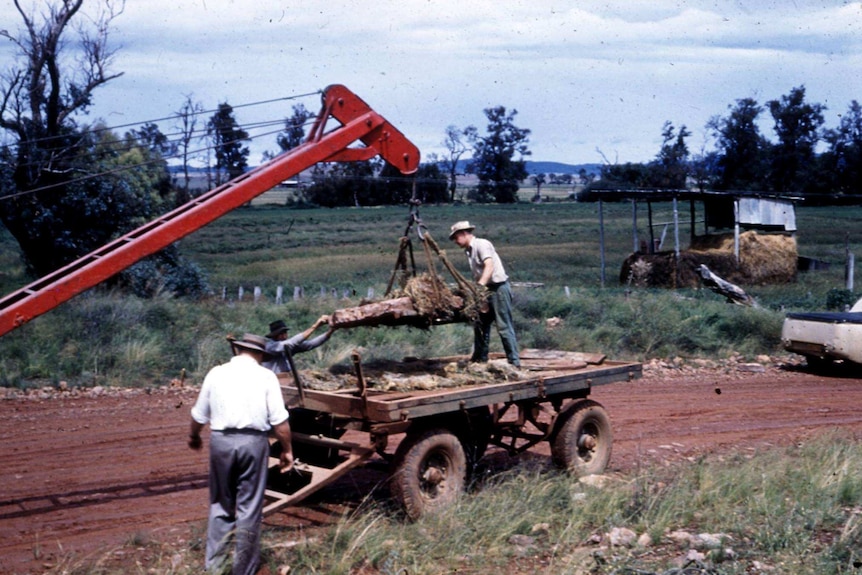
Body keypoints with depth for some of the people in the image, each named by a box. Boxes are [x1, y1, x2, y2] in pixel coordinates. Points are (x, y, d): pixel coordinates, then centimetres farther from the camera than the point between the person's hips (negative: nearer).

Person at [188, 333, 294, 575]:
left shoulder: (217, 373, 6)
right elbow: (279, 420, -6)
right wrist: (286, 449, 6)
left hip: (221, 440, 2)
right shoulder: (266, 376, 0)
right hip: (253, 442, -2)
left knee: (220, 505, 14)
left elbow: (199, 414, 13)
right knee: (249, 507, 6)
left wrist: (193, 436, 32)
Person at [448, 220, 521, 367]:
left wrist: (480, 285, -37)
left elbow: (489, 267, -27)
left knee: (504, 326, -9)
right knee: (480, 324, 13)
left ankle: (514, 362, -7)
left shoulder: (481, 245, -13)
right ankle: (480, 358, 22)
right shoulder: (469, 250, 15)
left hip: (499, 288, -10)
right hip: (486, 289, 10)